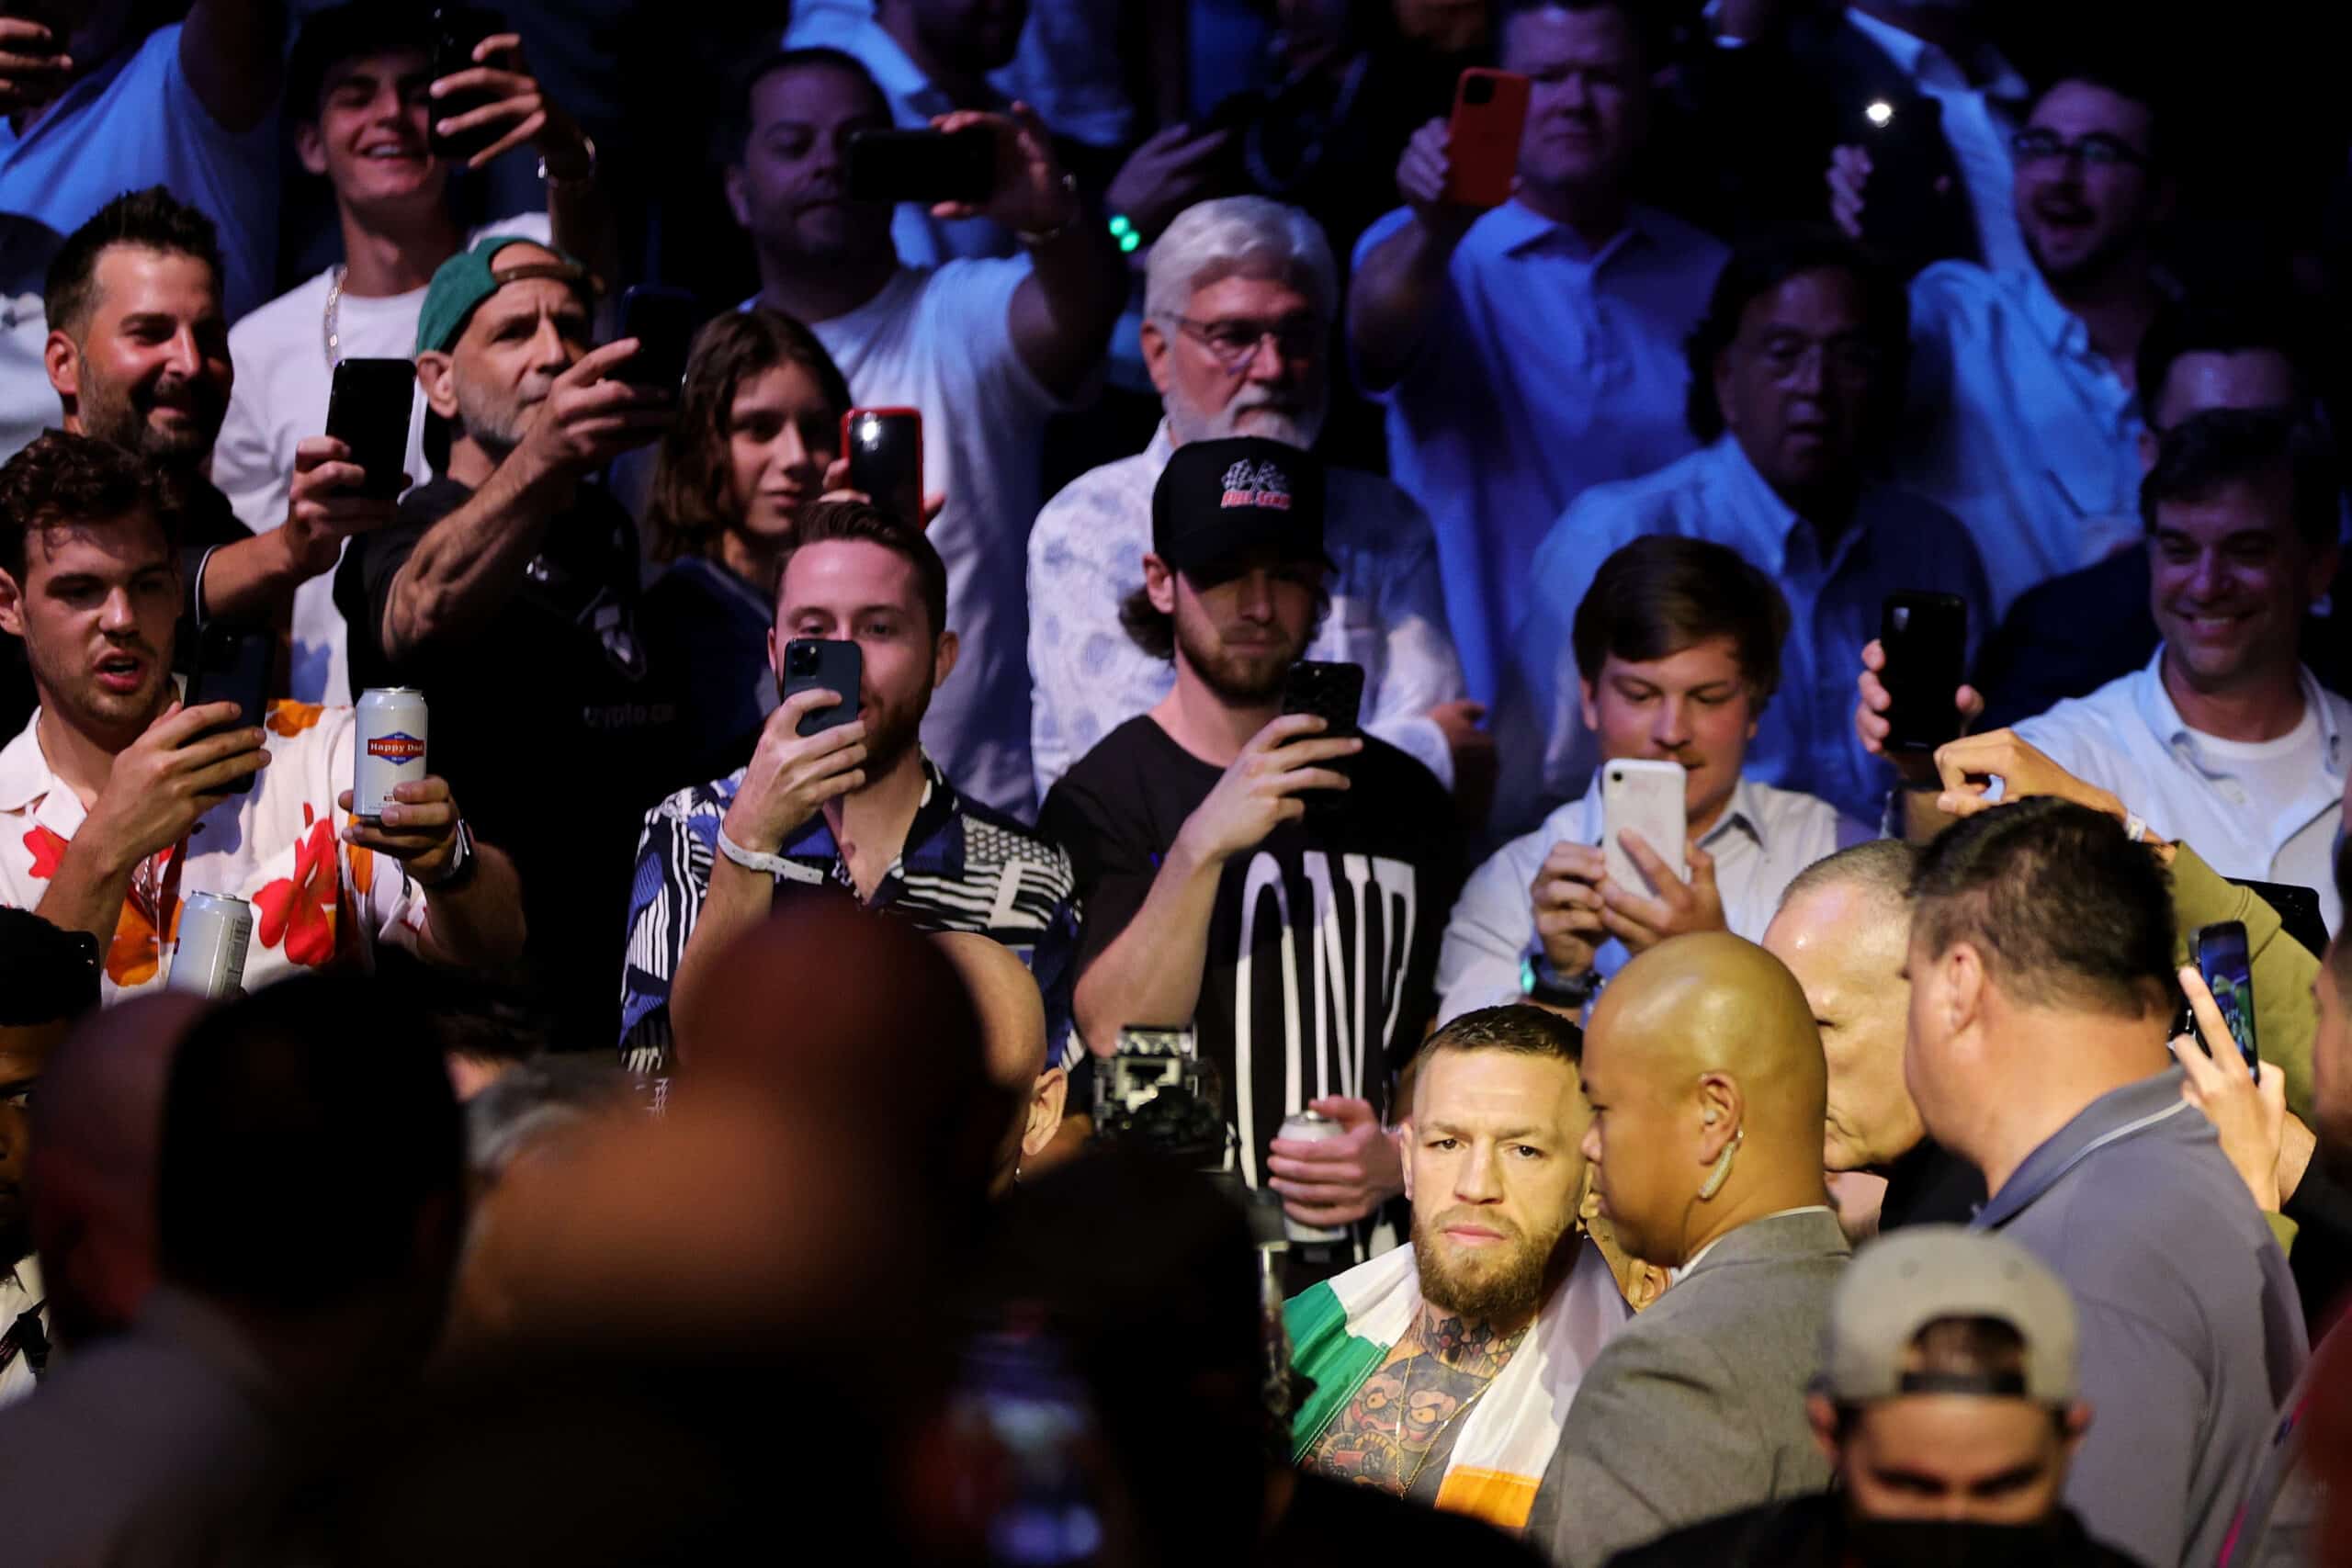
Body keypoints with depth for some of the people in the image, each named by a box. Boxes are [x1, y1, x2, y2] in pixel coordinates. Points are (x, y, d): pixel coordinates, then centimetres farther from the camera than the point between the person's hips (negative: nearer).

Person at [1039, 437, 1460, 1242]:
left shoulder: (1400, 798, 15)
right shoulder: (1103, 796, 3)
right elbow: (1115, 1039, -10)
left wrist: (1398, 1161, 0)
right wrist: (1200, 848, -20)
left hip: (1365, 1242, 3)